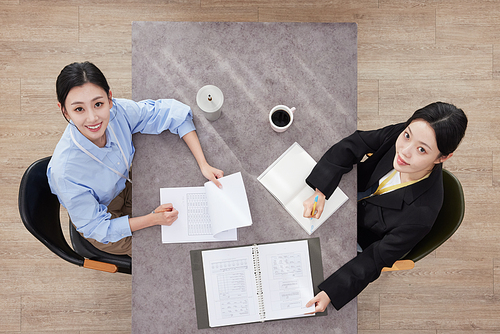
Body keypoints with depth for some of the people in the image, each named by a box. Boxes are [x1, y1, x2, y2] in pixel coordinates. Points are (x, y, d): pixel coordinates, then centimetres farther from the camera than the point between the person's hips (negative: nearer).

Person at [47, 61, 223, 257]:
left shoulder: (119, 111, -31)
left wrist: (203, 164, -20)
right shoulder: (65, 171, -40)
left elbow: (173, 113, -16)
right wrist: (153, 219, -29)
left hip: (125, 188, 4)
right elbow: (96, 228, -25)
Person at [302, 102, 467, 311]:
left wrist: (330, 292, -31)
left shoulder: (423, 212, -39)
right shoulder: (397, 135, -30)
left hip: (360, 242, -3)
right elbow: (351, 146, -18)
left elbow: (377, 257, -28)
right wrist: (320, 192, -32)